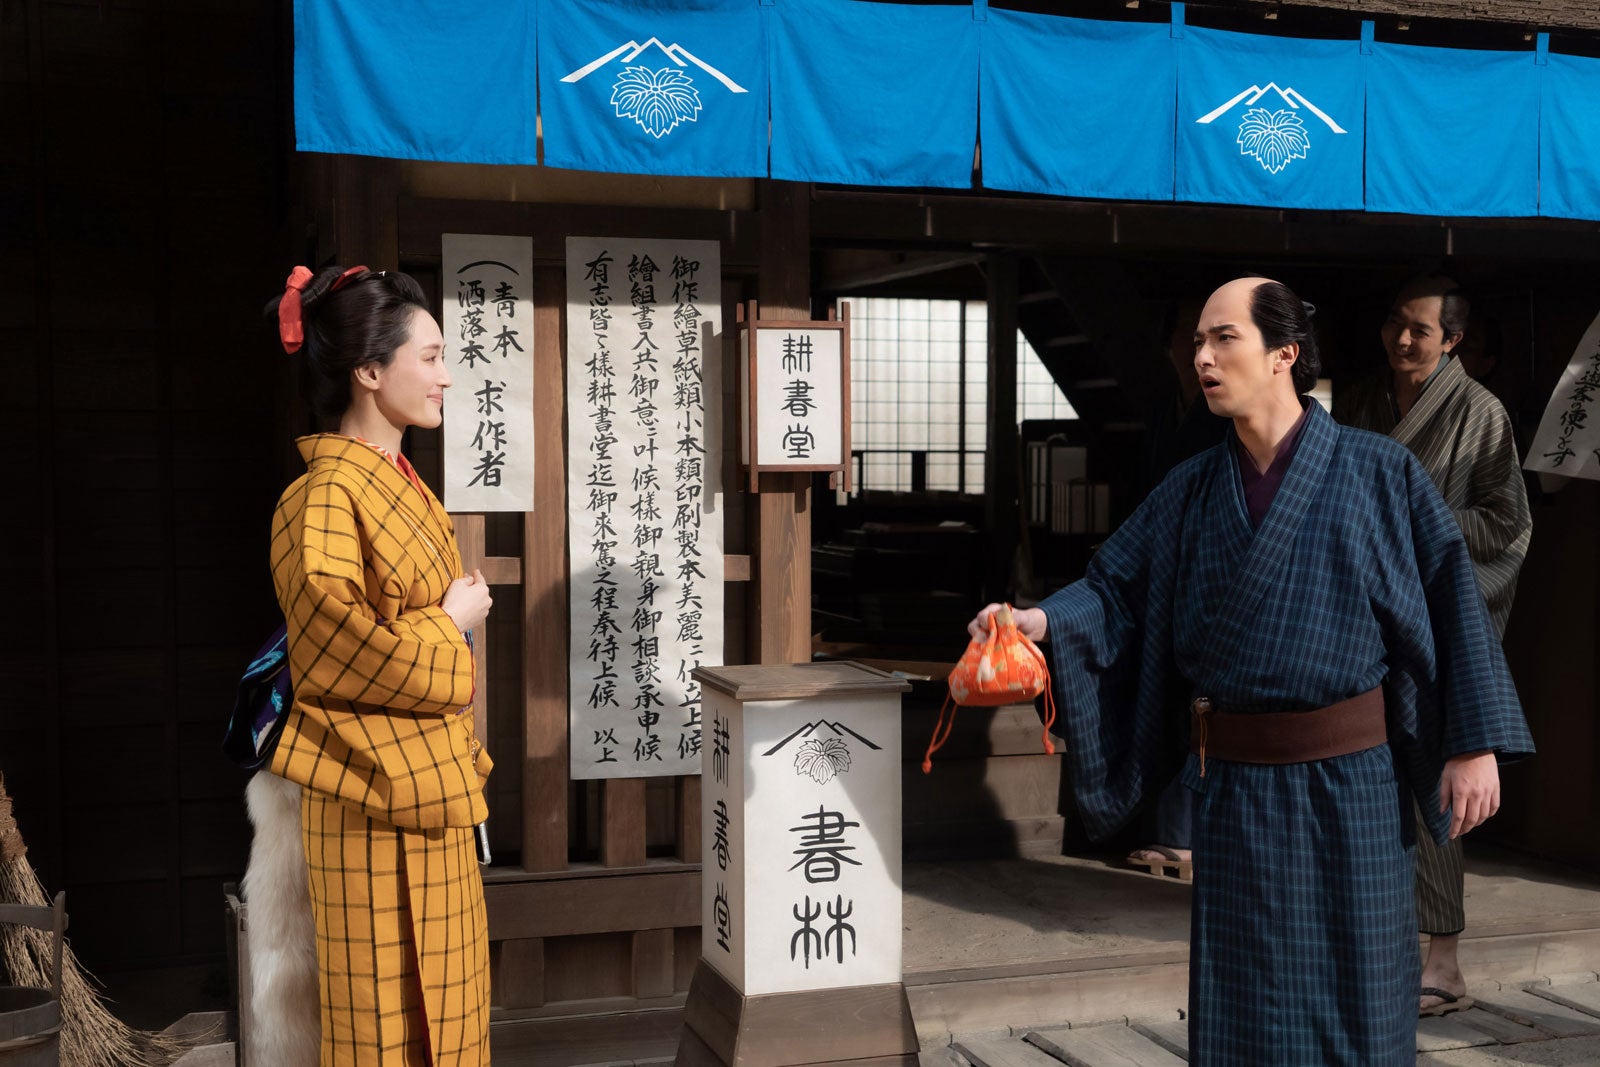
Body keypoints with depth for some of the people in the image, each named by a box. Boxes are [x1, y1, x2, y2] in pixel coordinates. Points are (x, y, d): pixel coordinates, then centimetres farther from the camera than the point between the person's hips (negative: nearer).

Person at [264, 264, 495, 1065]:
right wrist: (448, 624, -11)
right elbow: (338, 650, -25)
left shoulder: (400, 482, 11)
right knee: (388, 1002, 4)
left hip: (433, 779, 9)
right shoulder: (327, 496, -17)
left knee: (441, 993, 16)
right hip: (377, 790, -9)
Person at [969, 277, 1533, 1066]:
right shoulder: (1190, 492, 5)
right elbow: (1116, 588, 1)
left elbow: (1452, 596, -4)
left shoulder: (1379, 474, -4)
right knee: (1245, 997, 10)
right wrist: (1045, 621, -19)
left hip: (1351, 778, -2)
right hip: (1233, 784, 3)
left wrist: (1477, 741, -8)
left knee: (1356, 992, 7)